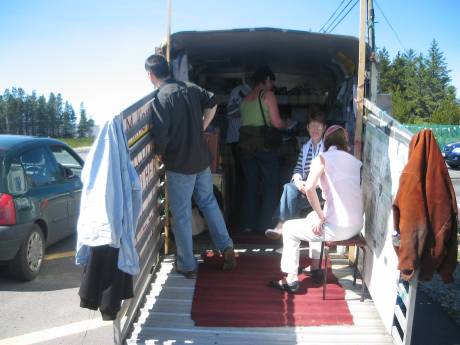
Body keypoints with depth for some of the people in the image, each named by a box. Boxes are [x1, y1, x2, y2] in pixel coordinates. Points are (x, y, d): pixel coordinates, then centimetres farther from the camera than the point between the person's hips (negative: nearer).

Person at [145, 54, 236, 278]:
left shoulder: (160, 99, -17)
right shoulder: (191, 88, 3)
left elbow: (161, 135, -21)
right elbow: (212, 104, 18)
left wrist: (160, 154, -1)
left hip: (179, 165, -6)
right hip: (202, 159, 6)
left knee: (181, 216, 6)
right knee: (209, 202, 22)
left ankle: (187, 265, 17)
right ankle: (226, 247, 23)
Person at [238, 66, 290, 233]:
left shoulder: (246, 97, 15)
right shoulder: (268, 95, -3)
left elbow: (245, 121, 11)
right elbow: (276, 122, -9)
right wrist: (286, 124, 11)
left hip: (245, 142, 6)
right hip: (263, 143, -6)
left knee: (250, 183, 12)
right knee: (270, 183, 4)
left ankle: (248, 223, 14)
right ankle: (265, 224, 4)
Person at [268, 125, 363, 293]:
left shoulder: (322, 158, -2)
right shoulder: (356, 161, 13)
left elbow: (309, 188, -18)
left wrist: (321, 216, -8)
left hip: (337, 228, -6)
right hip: (357, 226, 7)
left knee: (289, 228, 15)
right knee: (312, 218, 33)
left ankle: (291, 279, 15)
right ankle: (315, 268, 39)